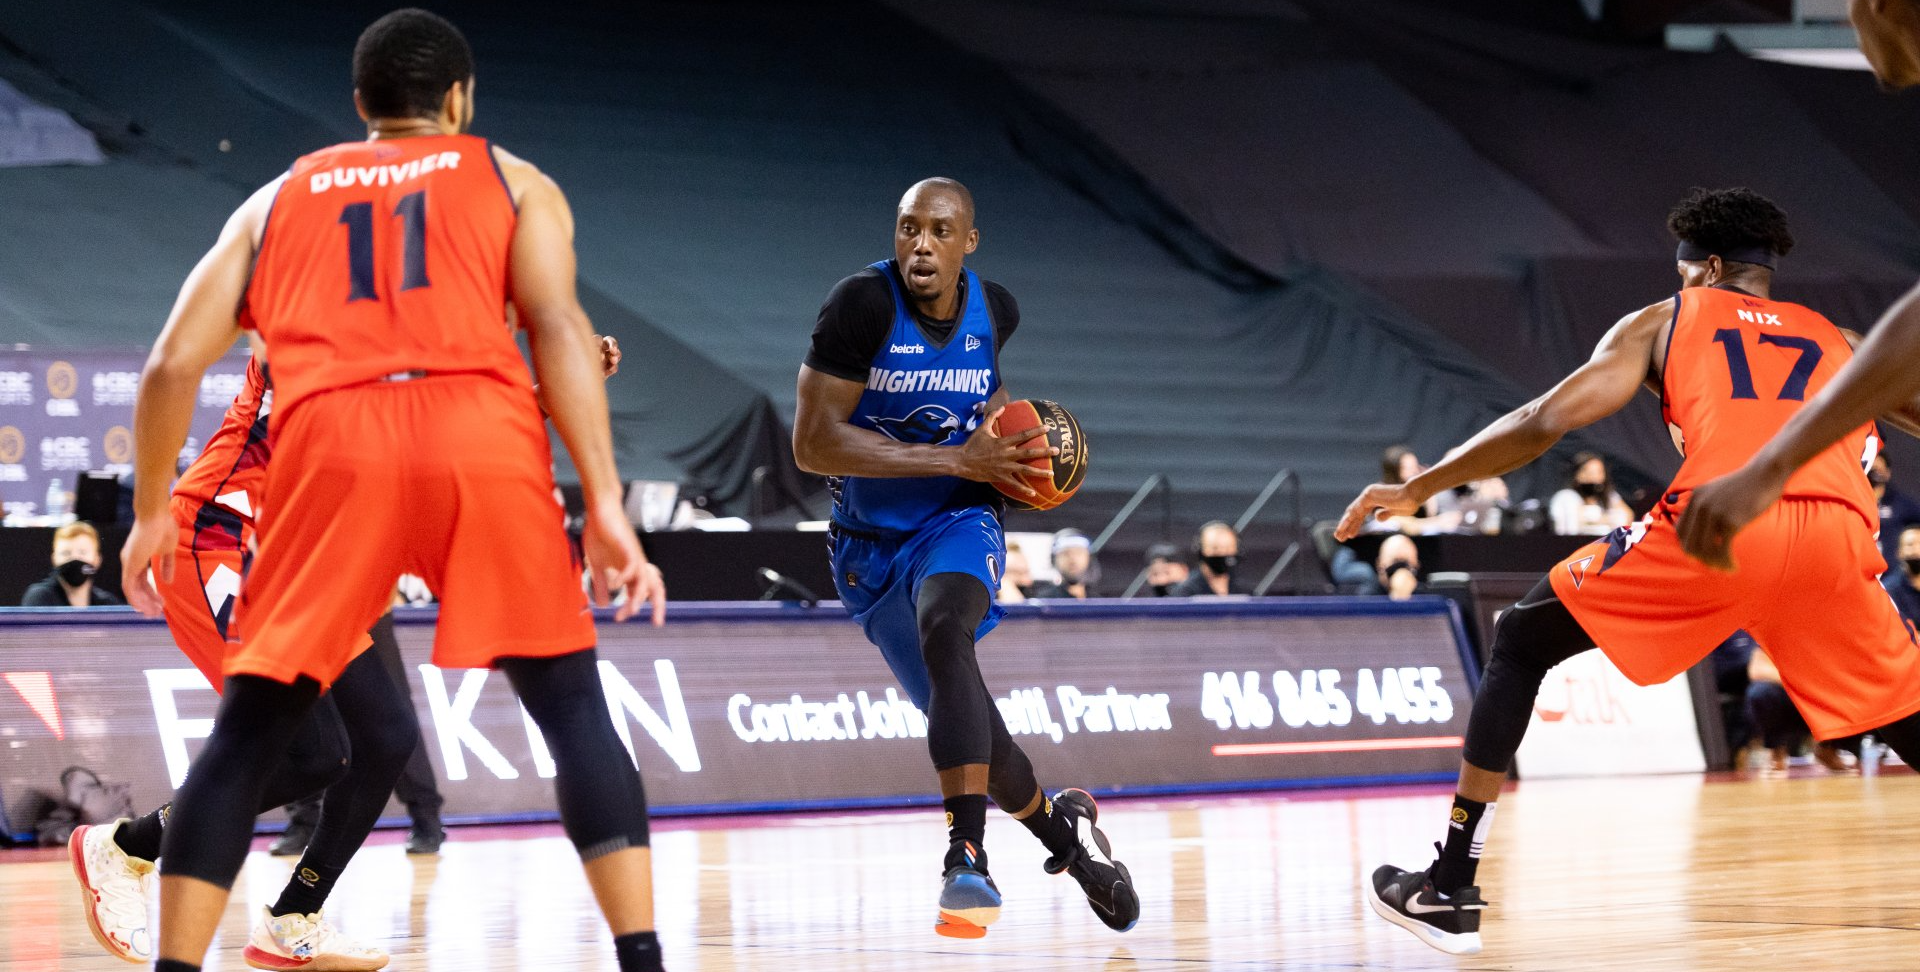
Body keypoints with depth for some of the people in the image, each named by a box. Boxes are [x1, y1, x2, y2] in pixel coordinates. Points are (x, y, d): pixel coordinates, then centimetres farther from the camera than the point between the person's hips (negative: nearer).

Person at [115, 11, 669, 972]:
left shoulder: (277, 199, 28)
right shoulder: (511, 181, 23)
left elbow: (171, 367, 18)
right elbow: (557, 326, 4)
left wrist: (151, 514, 31)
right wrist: (604, 505, -2)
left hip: (331, 439, 1)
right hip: (481, 434, -1)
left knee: (244, 736, 11)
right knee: (573, 706, 11)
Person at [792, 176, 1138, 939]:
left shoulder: (996, 310, -4)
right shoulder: (862, 304, -18)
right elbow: (813, 443, -24)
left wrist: (1003, 424, -1)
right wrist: (956, 458, -26)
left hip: (957, 521, 0)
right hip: (870, 542, 0)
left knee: (944, 631, -34)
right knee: (962, 719, 7)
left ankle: (968, 858, -40)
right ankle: (1060, 827, 37)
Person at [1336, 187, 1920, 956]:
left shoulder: (1664, 321, 24)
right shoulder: (1842, 342, 31)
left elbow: (1547, 421, 13)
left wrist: (1418, 489, 21)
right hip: (1835, 535, 2)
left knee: (1521, 642, 17)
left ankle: (1448, 891, 11)